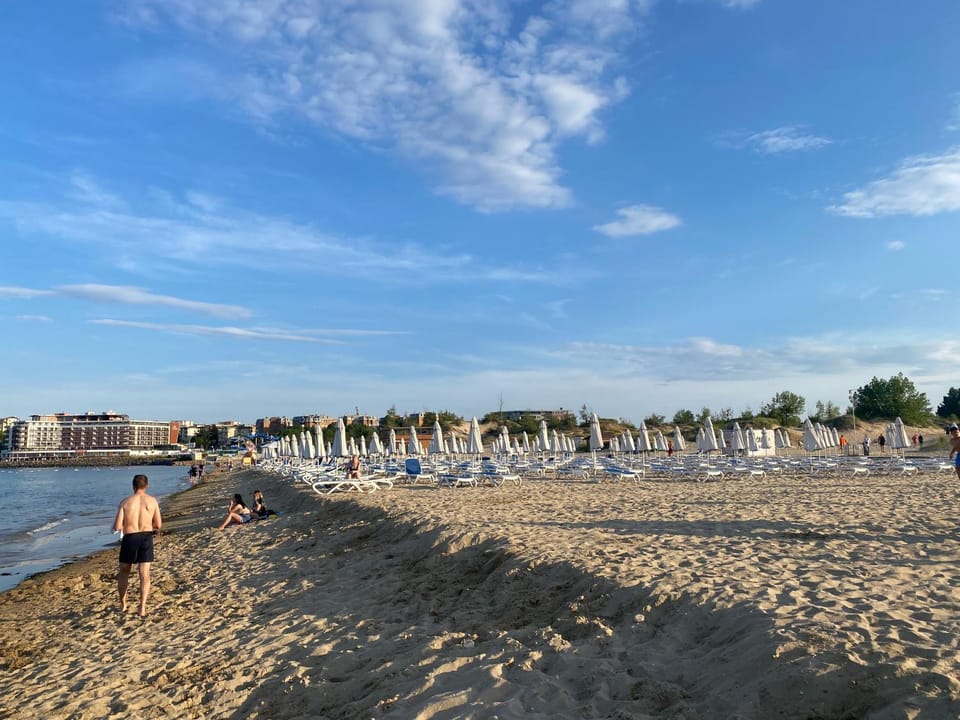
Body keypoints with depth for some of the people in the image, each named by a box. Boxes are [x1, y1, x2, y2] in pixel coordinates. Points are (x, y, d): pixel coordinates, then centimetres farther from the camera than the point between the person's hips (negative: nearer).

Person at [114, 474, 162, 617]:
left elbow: (117, 527, -7)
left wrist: (126, 524, 15)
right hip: (146, 537, 0)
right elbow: (158, 525, 2)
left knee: (123, 573, 20)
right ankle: (142, 608, -6)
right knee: (145, 575, 3)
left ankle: (123, 606, 28)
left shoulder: (125, 502, -5)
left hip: (129, 538, 0)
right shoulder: (152, 501, -1)